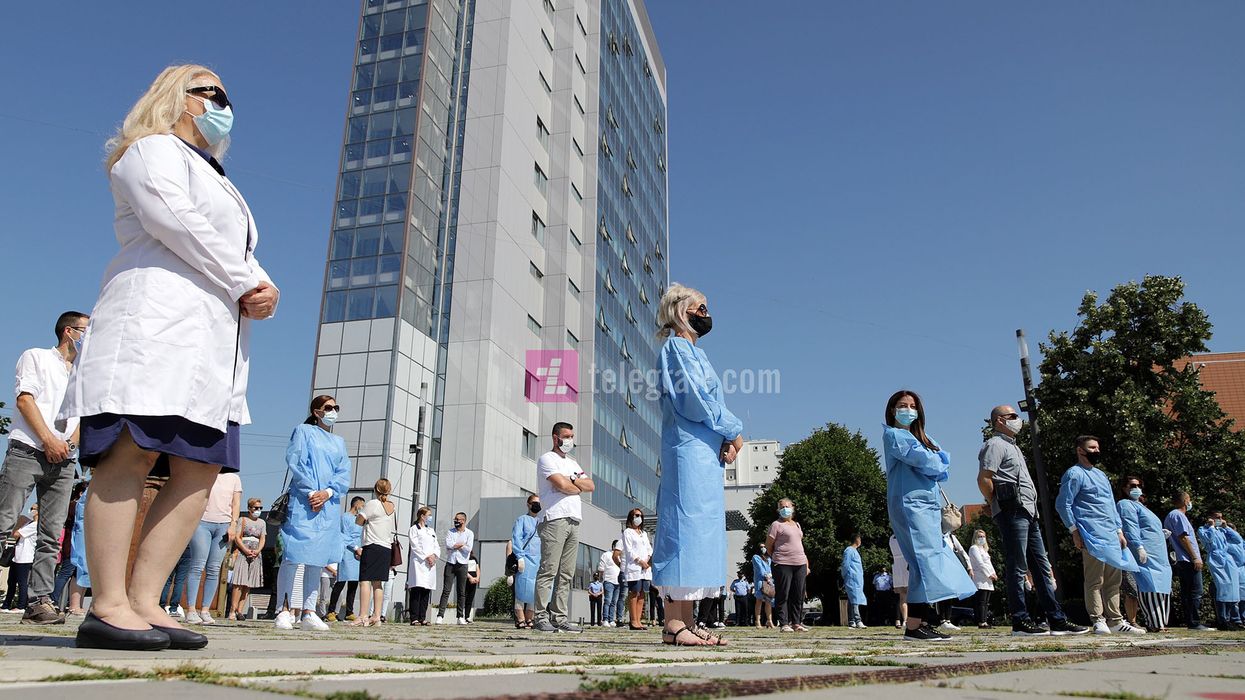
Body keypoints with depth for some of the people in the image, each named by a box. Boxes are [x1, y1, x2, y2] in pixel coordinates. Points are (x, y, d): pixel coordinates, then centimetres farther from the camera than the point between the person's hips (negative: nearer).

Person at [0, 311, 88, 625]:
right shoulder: (36, 357, 11)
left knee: (51, 535, -2)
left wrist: (69, 444, -4)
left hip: (63, 460, 5)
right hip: (27, 451, -4)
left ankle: (39, 601, -3)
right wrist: (48, 440, -11)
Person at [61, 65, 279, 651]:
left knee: (200, 469, -4)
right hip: (158, 317, -8)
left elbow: (243, 257, 25)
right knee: (134, 453, -15)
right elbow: (171, 218, -10)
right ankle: (108, 608, -15)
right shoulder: (154, 149, 9)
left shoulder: (217, 181, 34)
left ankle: (144, 602, -4)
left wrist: (262, 288, 2)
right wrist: (246, 283, -9)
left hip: (216, 336, 8)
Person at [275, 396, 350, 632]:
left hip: (329, 505, 5)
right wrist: (311, 492, -13)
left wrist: (327, 493, -7)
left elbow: (344, 474, 11)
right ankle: (284, 611, -5)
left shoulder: (339, 442, 22)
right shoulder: (304, 431, 9)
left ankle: (308, 612, 4)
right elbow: (295, 461, -4)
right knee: (293, 556, -10)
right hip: (303, 502, -4)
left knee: (317, 559, 2)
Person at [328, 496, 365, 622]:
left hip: (357, 554, 8)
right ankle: (331, 611, -5)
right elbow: (346, 535, -9)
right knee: (341, 582, -10)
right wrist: (356, 548, -12)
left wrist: (360, 549, 7)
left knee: (354, 583, 4)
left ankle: (349, 613, 7)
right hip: (348, 553, -8)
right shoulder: (345, 516, -1)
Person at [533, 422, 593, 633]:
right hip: (554, 519, -8)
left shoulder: (572, 463, 27)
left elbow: (591, 486, 16)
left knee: (566, 574, 3)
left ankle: (559, 618, 4)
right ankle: (541, 617, -10)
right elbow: (562, 485, -11)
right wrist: (579, 487, 7)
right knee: (548, 570, -11)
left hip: (574, 521, 8)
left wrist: (572, 480, 0)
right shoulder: (547, 459, 3)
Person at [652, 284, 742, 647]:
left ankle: (685, 622, 6)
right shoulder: (677, 347, -2)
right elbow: (693, 398, -14)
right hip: (690, 450, -10)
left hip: (706, 452, 10)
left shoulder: (695, 353, 27)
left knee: (700, 531, 5)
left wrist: (726, 438, 5)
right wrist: (733, 430, -6)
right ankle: (674, 623, -14)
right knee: (687, 525, -13)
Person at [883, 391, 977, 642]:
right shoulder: (893, 435, -1)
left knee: (935, 559, 4)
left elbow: (944, 462, 12)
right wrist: (938, 462, 6)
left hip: (929, 505, 9)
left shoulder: (923, 438, 26)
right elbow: (924, 460, -12)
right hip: (910, 503, -9)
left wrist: (934, 463, -5)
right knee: (925, 559, -16)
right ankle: (913, 626, -18)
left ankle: (924, 623, 5)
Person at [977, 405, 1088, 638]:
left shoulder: (1012, 446, 26)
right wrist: (998, 505, -10)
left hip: (1028, 514, 10)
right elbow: (984, 479, -17)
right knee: (1017, 568, -8)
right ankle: (1020, 622, -5)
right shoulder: (995, 444, -5)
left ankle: (1057, 620, 13)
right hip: (1012, 512, -10)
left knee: (1042, 567, 9)